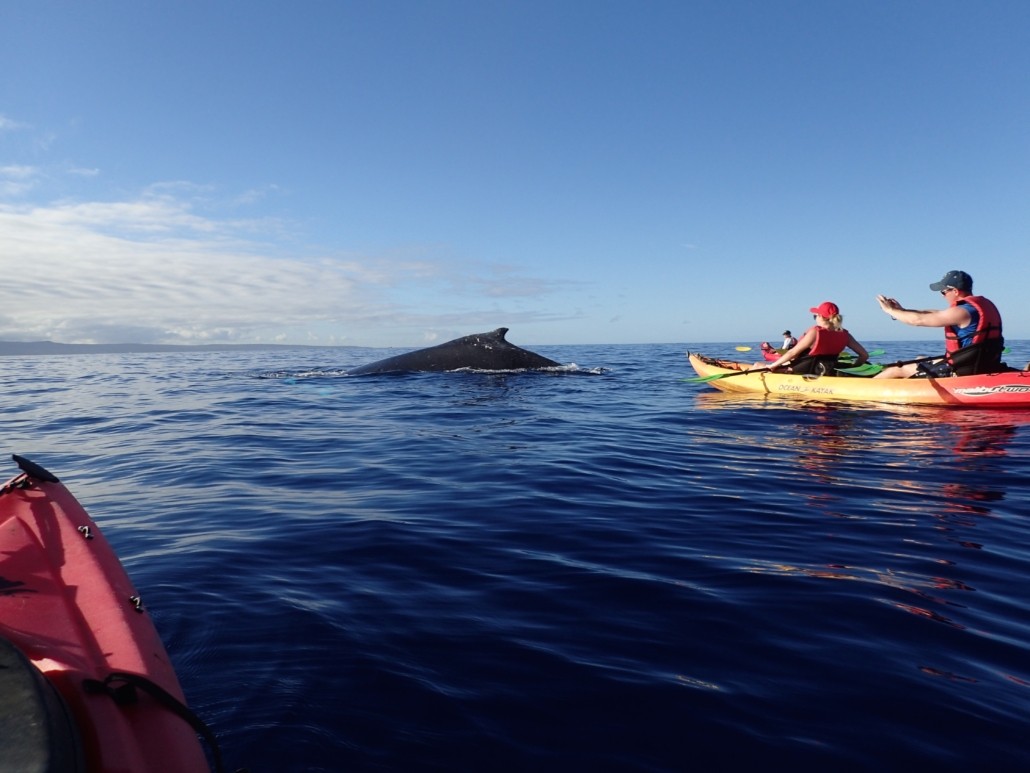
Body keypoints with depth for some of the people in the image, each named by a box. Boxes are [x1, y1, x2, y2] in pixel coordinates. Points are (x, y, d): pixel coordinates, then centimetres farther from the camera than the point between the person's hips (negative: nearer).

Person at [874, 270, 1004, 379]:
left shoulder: (962, 311, -20)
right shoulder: (984, 304, 11)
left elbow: (918, 320, -16)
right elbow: (936, 314, 17)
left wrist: (891, 310, -1)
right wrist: (902, 310, 15)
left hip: (961, 371, -10)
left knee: (898, 370, 0)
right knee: (921, 361, 27)